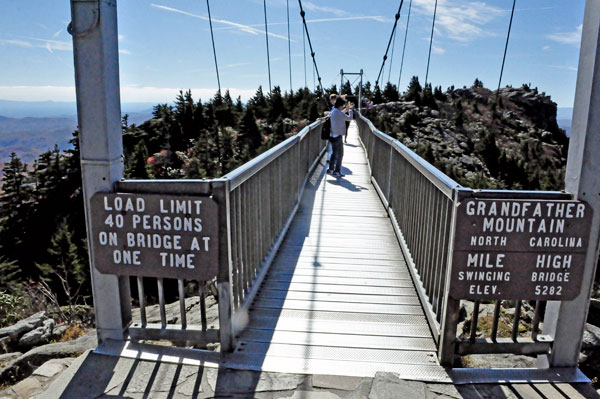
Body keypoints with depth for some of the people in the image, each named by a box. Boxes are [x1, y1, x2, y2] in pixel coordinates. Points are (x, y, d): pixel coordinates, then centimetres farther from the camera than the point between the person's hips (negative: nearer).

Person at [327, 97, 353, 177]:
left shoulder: (333, 111, 12)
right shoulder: (339, 113, -18)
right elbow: (349, 118, -14)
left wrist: (346, 109, 20)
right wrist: (350, 109, -1)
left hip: (333, 135, 9)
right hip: (338, 136, -9)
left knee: (335, 153, 18)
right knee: (340, 154, -2)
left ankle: (331, 169, 23)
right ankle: (337, 171, 0)